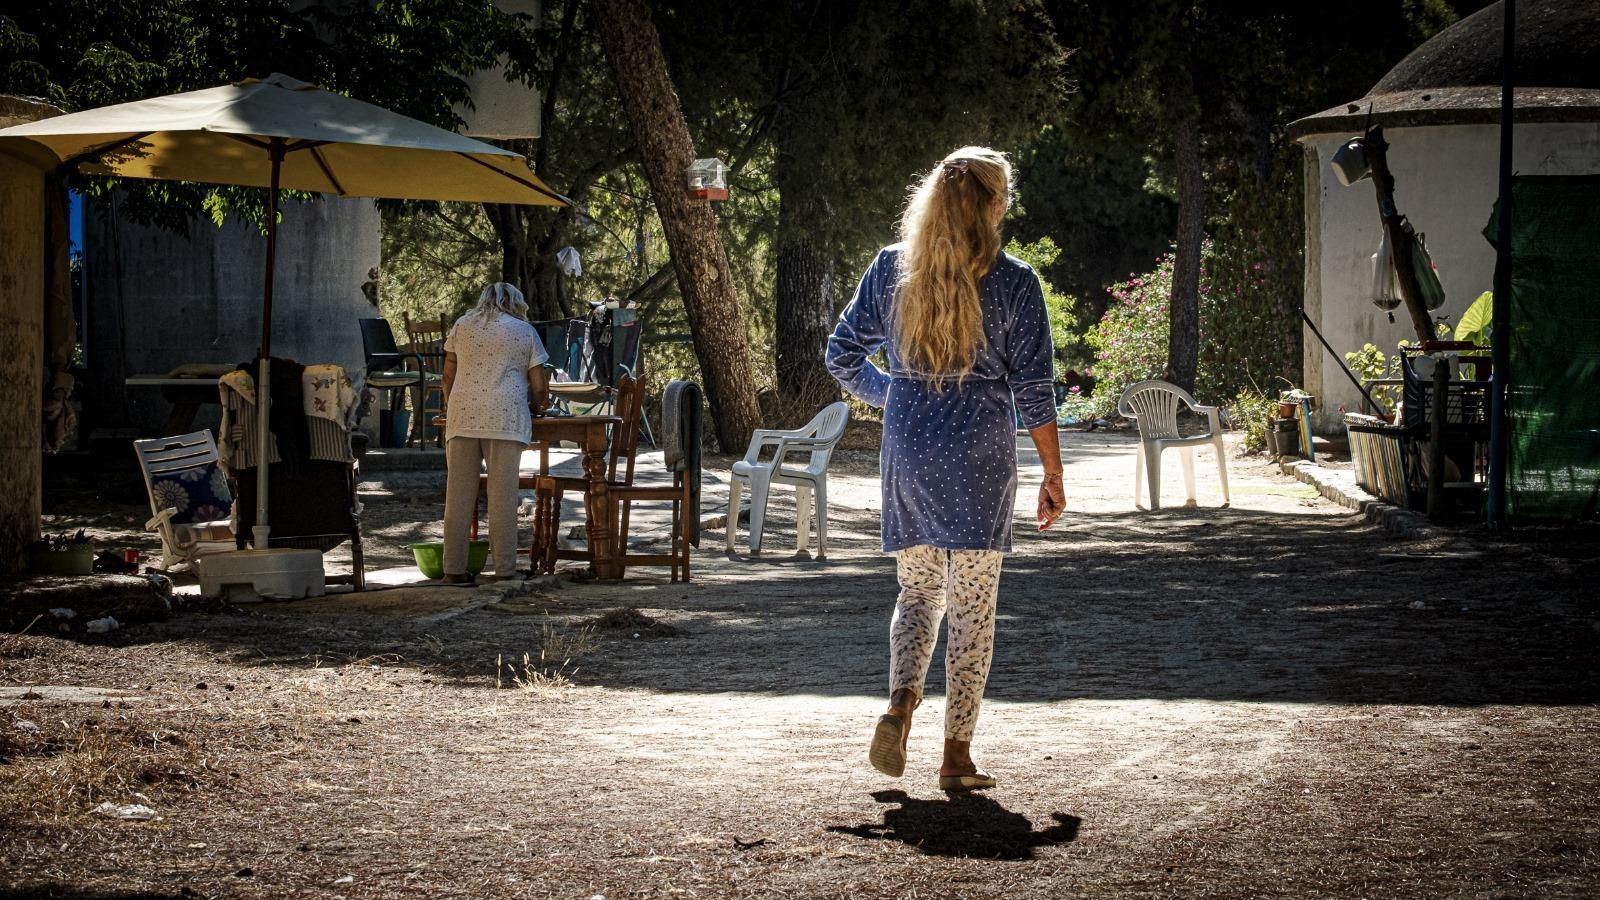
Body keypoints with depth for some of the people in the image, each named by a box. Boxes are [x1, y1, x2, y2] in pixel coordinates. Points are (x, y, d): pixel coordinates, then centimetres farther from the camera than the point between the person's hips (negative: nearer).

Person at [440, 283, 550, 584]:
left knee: (459, 493, 3)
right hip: (506, 416, -2)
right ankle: (504, 568, -3)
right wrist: (536, 408, 28)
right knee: (503, 494, -1)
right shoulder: (525, 332, 11)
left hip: (463, 414, 2)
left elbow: (448, 375, 18)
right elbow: (539, 385, 8)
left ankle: (454, 568, 1)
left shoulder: (462, 326, 17)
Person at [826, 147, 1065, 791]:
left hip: (907, 449, 3)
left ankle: (899, 707, -8)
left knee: (917, 592, 16)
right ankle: (957, 755, 6)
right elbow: (1032, 389, -5)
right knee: (973, 606, 5)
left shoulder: (889, 270, 3)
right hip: (980, 453, -3)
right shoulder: (1012, 282, -6)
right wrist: (1053, 476, 3)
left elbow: (842, 358, 7)